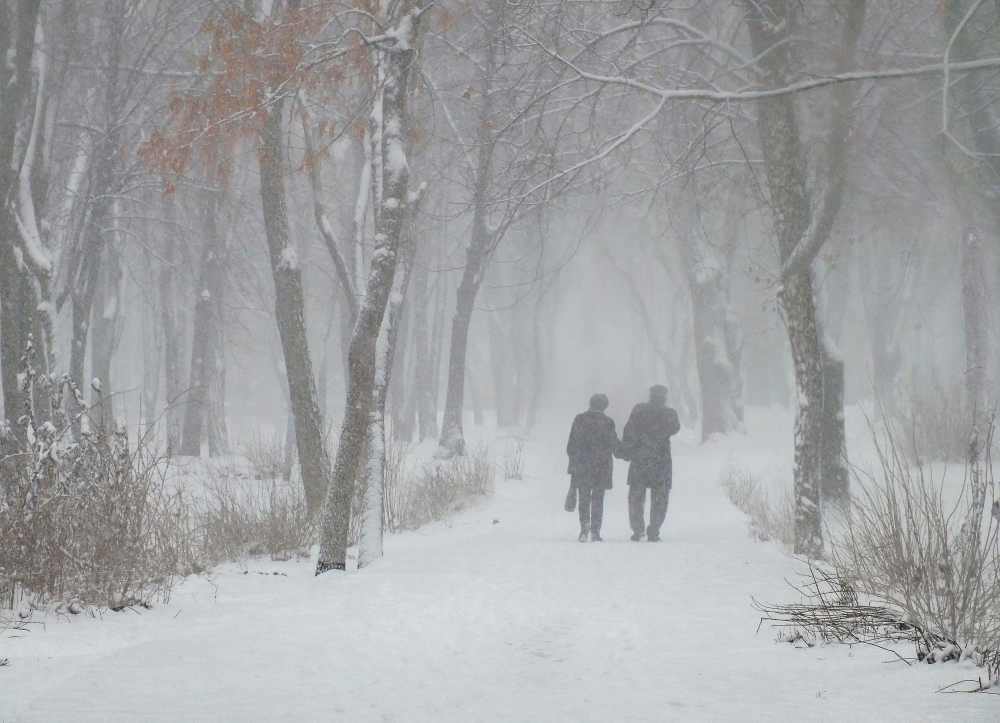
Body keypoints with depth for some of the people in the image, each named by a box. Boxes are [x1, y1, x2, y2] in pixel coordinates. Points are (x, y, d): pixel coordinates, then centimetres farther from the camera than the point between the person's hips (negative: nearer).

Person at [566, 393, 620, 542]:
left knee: (584, 499, 8)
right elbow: (614, 445, 1)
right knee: (598, 499, 5)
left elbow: (571, 445, 1)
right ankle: (595, 532, 1)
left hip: (581, 467, 1)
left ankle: (584, 525, -11)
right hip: (601, 467, -1)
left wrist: (573, 462, 10)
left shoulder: (579, 420, 0)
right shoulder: (607, 422, -5)